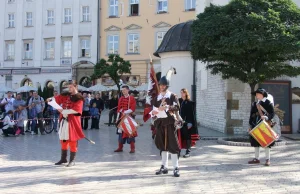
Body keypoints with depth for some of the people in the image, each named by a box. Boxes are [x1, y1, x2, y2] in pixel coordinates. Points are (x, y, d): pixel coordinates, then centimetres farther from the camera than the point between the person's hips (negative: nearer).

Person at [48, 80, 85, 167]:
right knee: (63, 140, 13)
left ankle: (72, 160, 11)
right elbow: (57, 99, 4)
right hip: (64, 120, 6)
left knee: (72, 141, 2)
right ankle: (63, 158, 25)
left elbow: (76, 110, -17)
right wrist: (51, 99, -17)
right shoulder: (65, 95, 10)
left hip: (72, 121, -5)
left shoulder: (79, 98, -7)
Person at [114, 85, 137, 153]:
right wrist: (122, 112, -6)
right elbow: (119, 108, 10)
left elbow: (133, 109, -10)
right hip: (122, 117, 5)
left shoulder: (132, 98, -4)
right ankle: (120, 148, 17)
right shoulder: (121, 99, 10)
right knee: (121, 132, 8)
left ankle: (132, 148, 1)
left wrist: (126, 112, -17)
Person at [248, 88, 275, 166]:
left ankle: (267, 159, 8)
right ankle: (256, 158, 19)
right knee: (255, 142, 9)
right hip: (255, 126, 6)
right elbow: (251, 115, 14)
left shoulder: (268, 103, -4)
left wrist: (266, 117, -29)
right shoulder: (254, 104, 12)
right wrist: (251, 125, 10)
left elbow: (272, 114, -9)